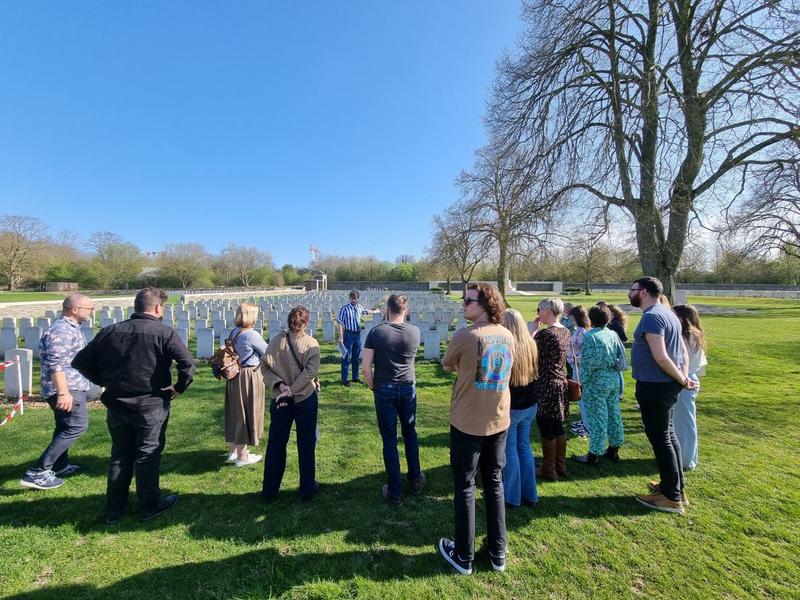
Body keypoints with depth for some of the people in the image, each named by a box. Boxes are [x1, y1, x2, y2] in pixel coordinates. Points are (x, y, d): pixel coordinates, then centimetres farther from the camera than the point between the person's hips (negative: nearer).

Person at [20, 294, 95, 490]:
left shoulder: (70, 327, 13)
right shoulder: (61, 331, -20)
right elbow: (56, 365, -27)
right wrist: (63, 392, -30)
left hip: (73, 386, 11)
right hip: (67, 388, -11)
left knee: (65, 427, 19)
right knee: (77, 426, -11)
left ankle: (60, 466, 32)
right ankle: (38, 472, -8)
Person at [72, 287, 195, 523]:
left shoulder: (109, 332, 1)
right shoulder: (164, 333, -16)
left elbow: (81, 362, 5)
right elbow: (188, 364, -26)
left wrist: (105, 382, 12)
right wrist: (178, 388, -11)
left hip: (116, 405, 5)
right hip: (151, 406, -4)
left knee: (120, 455, 20)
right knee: (148, 455, 10)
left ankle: (114, 508, 32)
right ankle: (149, 506, 25)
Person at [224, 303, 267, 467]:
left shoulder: (233, 332, 5)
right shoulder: (251, 334, -19)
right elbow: (268, 353, -11)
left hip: (234, 376, 8)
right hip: (249, 377, -8)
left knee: (235, 413, 18)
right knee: (246, 414, 5)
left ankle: (233, 451, 33)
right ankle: (242, 456, 17)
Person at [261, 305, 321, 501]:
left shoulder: (275, 340, -6)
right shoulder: (312, 344, -13)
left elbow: (265, 366, -9)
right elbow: (310, 372, -20)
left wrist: (280, 384, -14)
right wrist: (293, 390, -18)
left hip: (279, 399, 2)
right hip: (305, 399, -2)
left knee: (275, 444, 17)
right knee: (306, 444, 13)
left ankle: (269, 490, 30)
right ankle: (307, 488, 25)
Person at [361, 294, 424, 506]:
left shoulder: (376, 332, -12)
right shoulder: (415, 332, -6)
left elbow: (365, 365, -11)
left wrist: (372, 385, 4)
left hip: (384, 390, -2)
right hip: (408, 389, 2)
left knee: (389, 439, 8)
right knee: (410, 433, 21)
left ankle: (394, 492, 19)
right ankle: (415, 480, 35)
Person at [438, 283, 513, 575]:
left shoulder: (464, 336, -19)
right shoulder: (508, 336, -2)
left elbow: (446, 366, -2)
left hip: (468, 423, -5)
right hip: (499, 421, 5)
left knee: (465, 488, 11)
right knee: (495, 484, 19)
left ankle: (464, 556, 26)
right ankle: (498, 553, 33)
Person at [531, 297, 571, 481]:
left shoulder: (545, 333, -20)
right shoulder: (565, 331, 6)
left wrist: (533, 328, -10)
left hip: (545, 385, -8)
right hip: (560, 383, 9)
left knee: (546, 428, 5)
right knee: (557, 426, 19)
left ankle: (548, 469, 18)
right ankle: (560, 465, 31)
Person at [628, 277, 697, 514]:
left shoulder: (651, 317, -19)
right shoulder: (667, 313, 13)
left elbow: (660, 357, -25)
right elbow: (682, 350, 14)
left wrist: (682, 380, -13)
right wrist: (684, 377, 6)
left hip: (655, 386, -10)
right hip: (666, 384, 10)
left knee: (659, 438, 1)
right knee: (668, 435, 19)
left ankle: (672, 497, 13)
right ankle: (676, 486, 33)